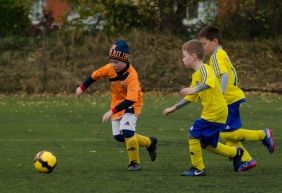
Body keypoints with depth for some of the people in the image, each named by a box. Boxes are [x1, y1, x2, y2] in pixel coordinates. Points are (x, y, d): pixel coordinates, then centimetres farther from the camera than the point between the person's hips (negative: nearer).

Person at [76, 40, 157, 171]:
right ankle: (149, 143, 26)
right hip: (117, 103, 7)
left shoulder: (131, 75, -32)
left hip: (131, 105, -7)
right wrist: (82, 88, 12)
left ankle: (134, 162, -8)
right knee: (118, 136, 6)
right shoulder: (110, 69, -16)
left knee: (127, 131, -25)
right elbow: (95, 75, 4)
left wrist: (112, 111, -42)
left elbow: (130, 100, -38)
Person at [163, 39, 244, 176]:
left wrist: (194, 89, -49)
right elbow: (190, 97, 26)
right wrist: (174, 108, 25)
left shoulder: (204, 69, -13)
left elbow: (209, 82, -37)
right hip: (216, 112, 10)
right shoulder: (196, 75, 18)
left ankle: (198, 168, -3)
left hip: (215, 111, -10)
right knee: (208, 144, 16)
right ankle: (236, 153, 31)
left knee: (193, 134, -10)